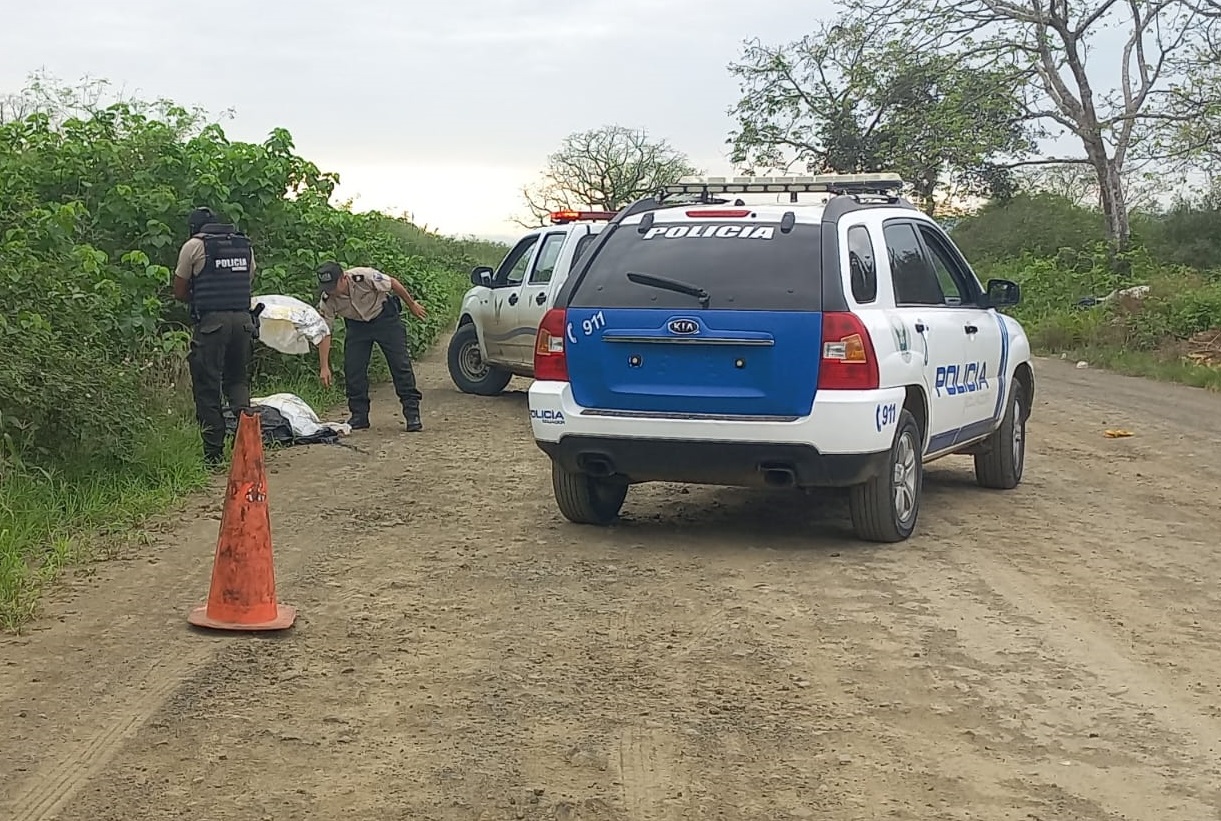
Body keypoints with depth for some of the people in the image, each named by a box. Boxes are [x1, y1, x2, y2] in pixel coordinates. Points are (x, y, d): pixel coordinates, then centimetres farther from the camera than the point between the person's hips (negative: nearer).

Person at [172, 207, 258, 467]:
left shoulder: (194, 245, 1)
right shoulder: (245, 245, 15)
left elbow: (179, 292, 5)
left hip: (211, 321, -4)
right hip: (243, 318, 4)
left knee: (207, 387, 3)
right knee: (238, 379, 18)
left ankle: (214, 453, 3)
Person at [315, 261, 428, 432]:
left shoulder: (364, 277, -33)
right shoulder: (327, 301, -22)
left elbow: (393, 284, -17)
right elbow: (324, 333, -16)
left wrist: (412, 305, -4)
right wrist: (324, 367, -20)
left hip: (384, 316, -3)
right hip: (357, 324, 3)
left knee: (400, 364, -8)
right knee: (352, 369, -7)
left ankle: (412, 414, -4)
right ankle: (359, 416, 5)